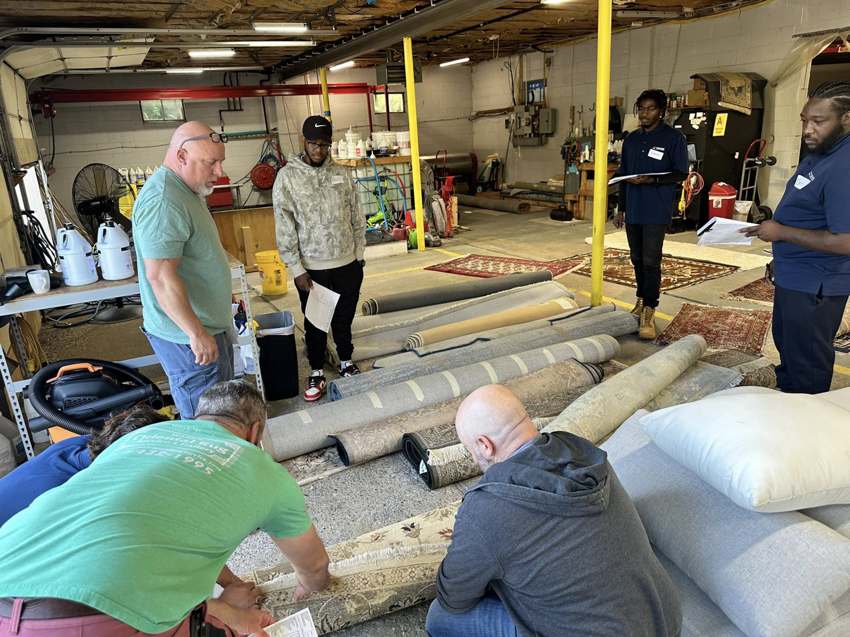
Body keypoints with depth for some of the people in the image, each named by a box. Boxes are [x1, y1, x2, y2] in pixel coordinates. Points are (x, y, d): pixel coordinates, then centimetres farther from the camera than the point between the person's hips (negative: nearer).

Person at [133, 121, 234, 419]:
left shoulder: (188, 191, 13)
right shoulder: (162, 202, -22)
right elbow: (161, 276, -28)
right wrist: (197, 333, -25)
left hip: (208, 328, 10)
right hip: (188, 338, -10)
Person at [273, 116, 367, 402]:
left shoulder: (342, 173, 2)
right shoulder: (287, 176, -7)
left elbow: (357, 217, 7)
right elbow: (284, 226, -8)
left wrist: (359, 254, 6)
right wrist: (297, 268, -11)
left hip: (347, 263, 2)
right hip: (311, 268, -2)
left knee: (344, 318, 16)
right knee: (315, 323, 11)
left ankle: (346, 362, 37)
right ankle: (317, 372, 28)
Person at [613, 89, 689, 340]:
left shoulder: (674, 138, -4)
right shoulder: (631, 140, 13)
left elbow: (681, 173, -6)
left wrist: (652, 180, -22)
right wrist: (620, 209, 15)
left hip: (656, 212, -6)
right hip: (633, 211, 6)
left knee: (651, 262, -8)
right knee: (637, 260, 13)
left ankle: (648, 313, -6)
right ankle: (642, 301, 25)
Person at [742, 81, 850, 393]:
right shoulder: (819, 154, 8)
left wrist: (781, 232, -22)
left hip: (814, 286, -11)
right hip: (793, 278, 11)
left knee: (807, 367, 4)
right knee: (786, 345, 25)